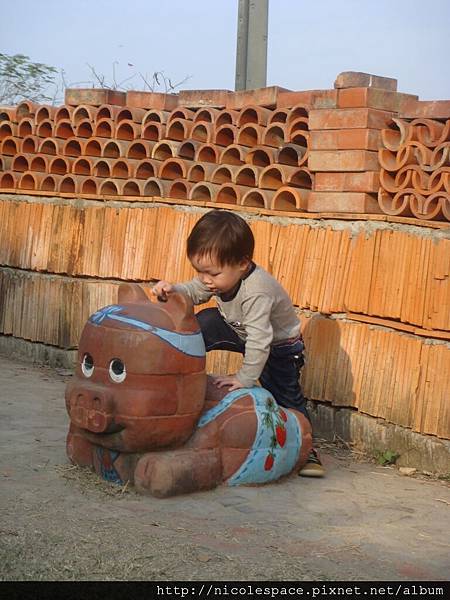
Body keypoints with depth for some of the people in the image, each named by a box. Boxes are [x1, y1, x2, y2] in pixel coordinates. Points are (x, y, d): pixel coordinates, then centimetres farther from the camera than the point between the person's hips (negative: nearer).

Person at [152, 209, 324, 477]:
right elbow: (194, 292, -6)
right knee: (205, 323, -15)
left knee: (287, 397, -2)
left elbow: (260, 341, -41)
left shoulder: (257, 292, -43)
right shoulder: (220, 275, -21)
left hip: (279, 345, -6)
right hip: (240, 330, 6)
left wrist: (245, 377, -33)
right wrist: (173, 290, -28)